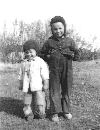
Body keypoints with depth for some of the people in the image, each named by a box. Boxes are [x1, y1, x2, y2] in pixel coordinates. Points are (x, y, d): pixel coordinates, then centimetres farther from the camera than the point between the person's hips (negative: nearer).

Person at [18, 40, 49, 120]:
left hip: (38, 87, -4)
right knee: (27, 103, 10)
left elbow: (45, 74, -5)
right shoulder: (24, 63, 12)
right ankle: (28, 113, 24)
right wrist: (21, 84, 18)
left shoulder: (40, 62, -3)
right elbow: (21, 75, 20)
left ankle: (41, 113, 14)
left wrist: (46, 84, -9)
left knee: (40, 102, -4)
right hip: (27, 87, 4)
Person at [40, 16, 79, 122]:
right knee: (54, 91, 2)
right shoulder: (49, 42, 4)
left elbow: (76, 54, 10)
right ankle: (55, 113, 12)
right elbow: (42, 54, 11)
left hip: (67, 70, 1)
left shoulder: (70, 41, 5)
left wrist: (70, 54, -9)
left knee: (66, 90, 10)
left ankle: (66, 111, 26)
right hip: (53, 70, -1)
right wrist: (48, 56, -7)